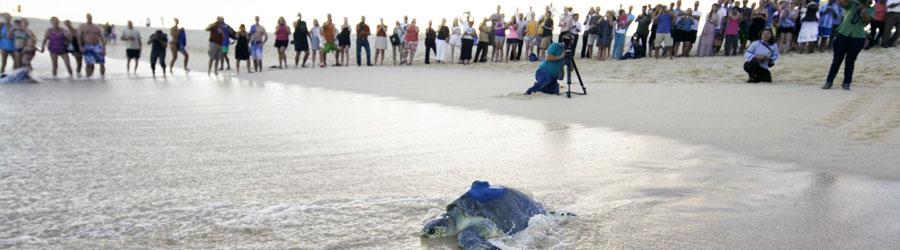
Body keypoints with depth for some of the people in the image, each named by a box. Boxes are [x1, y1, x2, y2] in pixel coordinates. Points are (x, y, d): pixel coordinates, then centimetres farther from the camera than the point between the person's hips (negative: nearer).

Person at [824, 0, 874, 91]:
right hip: (843, 35, -1)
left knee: (850, 61, 3)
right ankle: (829, 82, 7)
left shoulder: (871, 10, 5)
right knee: (837, 60, 1)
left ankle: (847, 83, 10)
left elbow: (866, 19, -14)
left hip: (858, 38, 1)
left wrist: (863, 8, -20)